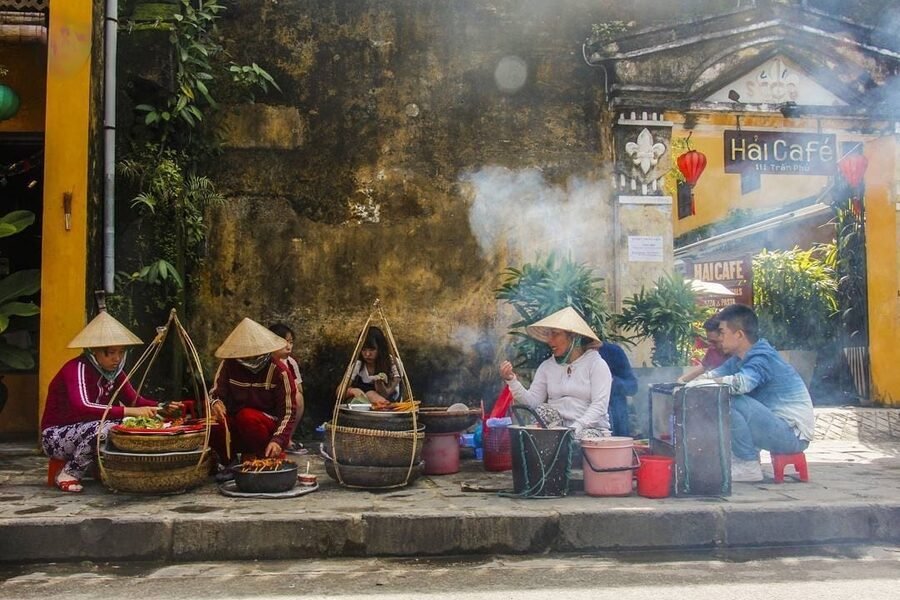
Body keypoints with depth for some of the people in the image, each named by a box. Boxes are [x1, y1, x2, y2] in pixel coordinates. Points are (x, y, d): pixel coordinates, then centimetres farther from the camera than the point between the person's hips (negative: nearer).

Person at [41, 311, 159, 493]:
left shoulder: (113, 370, -1)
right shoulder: (77, 368, -24)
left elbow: (135, 400, -2)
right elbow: (82, 408, -40)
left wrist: (161, 408, -22)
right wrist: (129, 411, -45)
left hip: (87, 432, 7)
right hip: (56, 435, -7)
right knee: (105, 428, -33)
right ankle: (69, 474, -12)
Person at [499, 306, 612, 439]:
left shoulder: (596, 364, -2)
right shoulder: (546, 366, 12)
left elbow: (600, 405, -12)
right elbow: (532, 401, 2)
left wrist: (576, 427, -25)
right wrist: (511, 381, -13)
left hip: (591, 428, -4)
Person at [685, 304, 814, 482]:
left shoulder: (762, 357, -20)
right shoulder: (740, 358, 9)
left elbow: (741, 383, -38)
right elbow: (715, 374, 11)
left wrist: (699, 383, -28)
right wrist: (689, 383, -10)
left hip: (794, 434, -10)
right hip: (779, 428, 10)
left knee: (729, 401, -26)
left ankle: (748, 466, -13)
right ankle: (739, 458, 11)